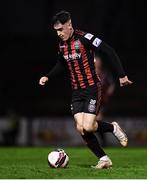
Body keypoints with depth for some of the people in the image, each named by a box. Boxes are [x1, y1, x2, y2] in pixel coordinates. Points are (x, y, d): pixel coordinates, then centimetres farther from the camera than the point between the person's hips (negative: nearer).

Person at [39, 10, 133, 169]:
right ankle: (104, 159, 7)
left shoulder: (84, 38, -17)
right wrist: (48, 77, 9)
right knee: (80, 128, -4)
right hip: (76, 91, 7)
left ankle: (113, 128, 13)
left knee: (88, 127, -17)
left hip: (92, 88, -7)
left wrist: (121, 76, -19)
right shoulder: (62, 44, 6)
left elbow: (109, 52, -18)